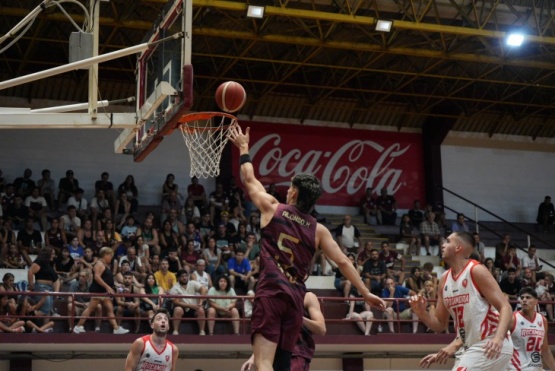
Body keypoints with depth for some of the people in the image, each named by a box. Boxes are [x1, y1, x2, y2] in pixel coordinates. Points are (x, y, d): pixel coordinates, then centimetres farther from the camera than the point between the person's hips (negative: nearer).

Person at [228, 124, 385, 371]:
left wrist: (243, 149, 34)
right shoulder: (318, 229, 11)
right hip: (295, 297, 4)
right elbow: (343, 262, 7)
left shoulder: (273, 209, 6)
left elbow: (250, 180, 20)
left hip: (271, 292, -4)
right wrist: (365, 293, 13)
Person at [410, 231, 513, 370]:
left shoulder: (476, 270, -12)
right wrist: (422, 313, -6)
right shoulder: (445, 279, 10)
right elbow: (440, 325, 14)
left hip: (492, 346, -9)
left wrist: (498, 338, -35)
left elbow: (505, 307, -18)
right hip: (475, 347, 9)